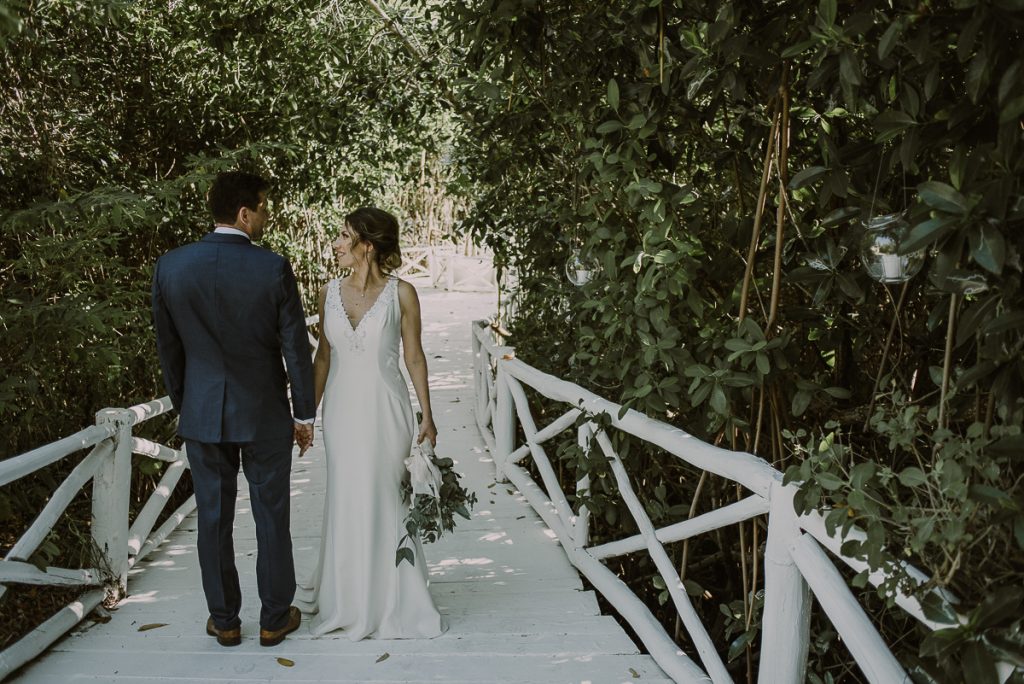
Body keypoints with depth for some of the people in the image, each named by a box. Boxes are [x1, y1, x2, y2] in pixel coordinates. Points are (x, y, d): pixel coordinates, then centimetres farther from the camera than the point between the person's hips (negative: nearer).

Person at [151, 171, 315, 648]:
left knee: (213, 519, 13)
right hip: (264, 414, -2)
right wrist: (304, 413, 3)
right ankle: (274, 618, 23)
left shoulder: (170, 267, -5)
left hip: (202, 414, 3)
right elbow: (296, 348, -9)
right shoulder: (273, 269, -14)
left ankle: (224, 621, 25)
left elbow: (168, 348, 4)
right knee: (271, 518, 11)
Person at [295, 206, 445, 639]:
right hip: (342, 409, 3)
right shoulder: (330, 293, 3)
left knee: (385, 501, 5)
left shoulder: (401, 294, -6)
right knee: (344, 501, 10)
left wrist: (427, 415, -2)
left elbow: (414, 356, -2)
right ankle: (347, 598, 30)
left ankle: (389, 600, 24)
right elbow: (323, 356, 9)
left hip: (385, 409, -3)